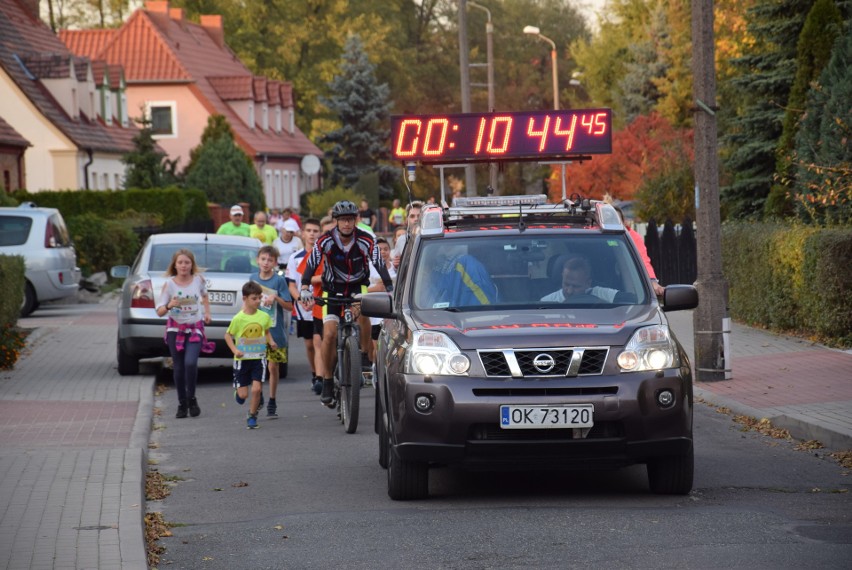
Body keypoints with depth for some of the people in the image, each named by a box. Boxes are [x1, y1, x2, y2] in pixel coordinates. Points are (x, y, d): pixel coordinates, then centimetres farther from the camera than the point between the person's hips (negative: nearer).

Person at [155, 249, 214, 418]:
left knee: (190, 363, -19)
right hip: (175, 329, 0)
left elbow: (204, 295, 22)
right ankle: (182, 403, 16)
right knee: (179, 367, 2)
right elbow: (159, 312, -8)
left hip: (195, 328, 0)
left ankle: (191, 399, 1)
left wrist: (207, 312, 10)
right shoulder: (169, 285, -7)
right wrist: (169, 306, -28)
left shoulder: (198, 280, -2)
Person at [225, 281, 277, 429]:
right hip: (242, 359, -2)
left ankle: (252, 416, 8)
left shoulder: (264, 317, -2)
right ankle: (238, 391, 40)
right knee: (243, 395, 1)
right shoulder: (238, 318, -11)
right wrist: (235, 350, -15)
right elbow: (228, 335, -1)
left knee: (257, 389, -12)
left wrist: (271, 341, -3)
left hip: (259, 358, 2)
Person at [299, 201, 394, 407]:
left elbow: (380, 265, -22)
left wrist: (390, 290, -35)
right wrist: (304, 289, -37)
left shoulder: (366, 241, -17)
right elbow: (311, 265, -21)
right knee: (329, 335, -12)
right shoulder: (325, 241, -16)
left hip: (358, 286, -1)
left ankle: (365, 356, -16)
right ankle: (327, 382, 3)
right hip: (333, 289, 1)